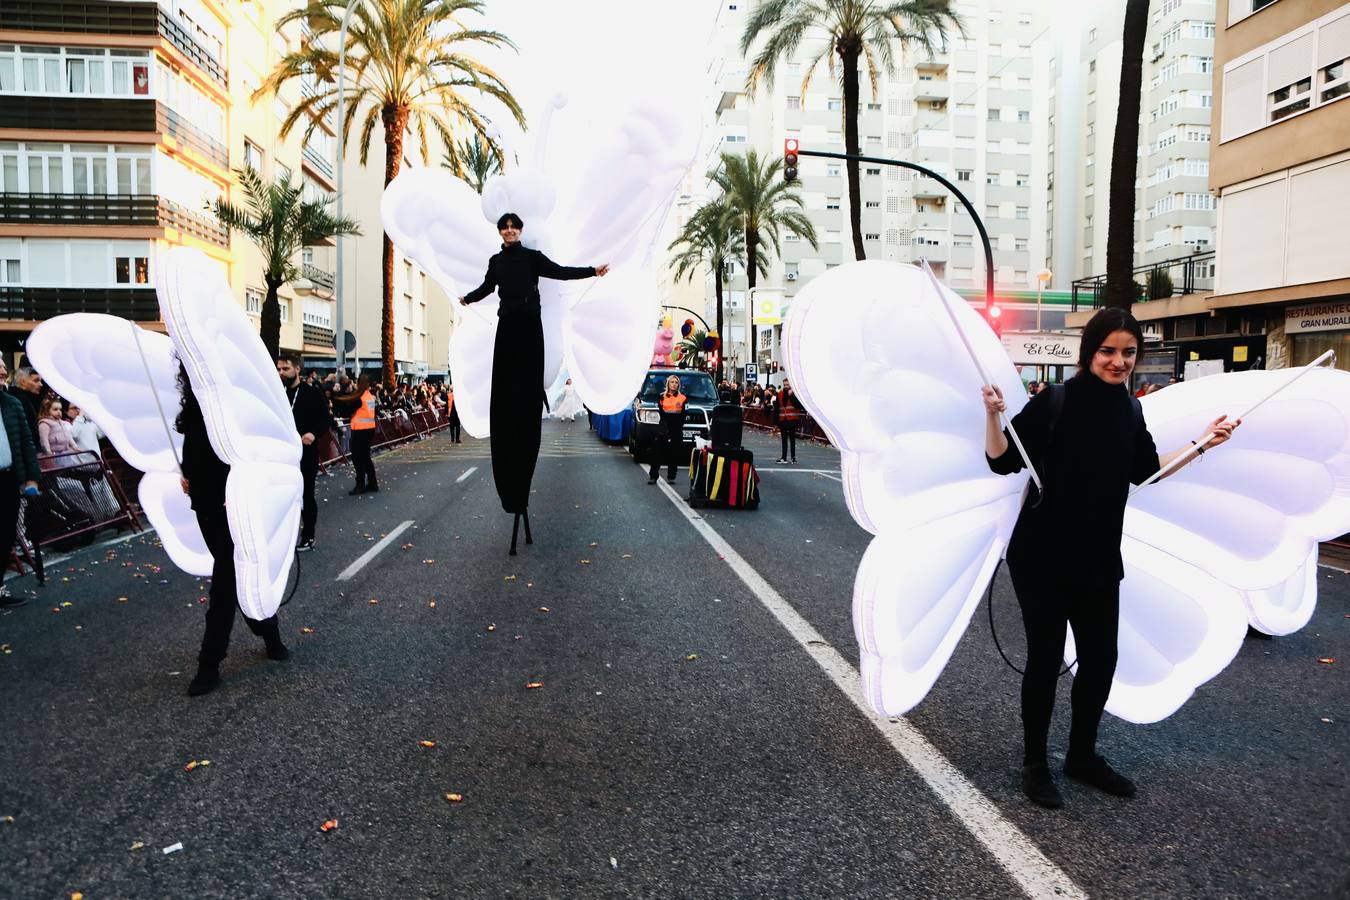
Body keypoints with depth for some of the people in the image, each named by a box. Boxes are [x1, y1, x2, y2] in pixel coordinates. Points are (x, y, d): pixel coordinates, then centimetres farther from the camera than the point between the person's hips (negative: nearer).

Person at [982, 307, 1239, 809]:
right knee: (1045, 659, 4)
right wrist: (993, 416, -27)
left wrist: (1203, 444, 19)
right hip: (1043, 555, -6)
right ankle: (1034, 764, 22)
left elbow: (1146, 471, 19)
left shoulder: (1130, 410, 4)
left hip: (1099, 558, 6)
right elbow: (1002, 462, -13)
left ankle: (1082, 756, 33)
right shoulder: (1054, 401, -14)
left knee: (1100, 658, 13)